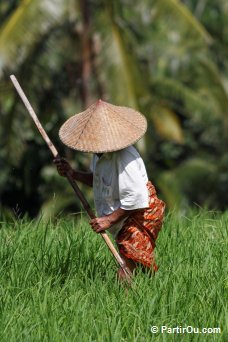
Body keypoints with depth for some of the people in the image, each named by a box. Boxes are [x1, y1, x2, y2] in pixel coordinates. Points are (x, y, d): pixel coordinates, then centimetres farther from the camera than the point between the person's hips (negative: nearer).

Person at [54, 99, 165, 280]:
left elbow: (136, 198, -29)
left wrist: (110, 219, -22)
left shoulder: (124, 159, -29)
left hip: (141, 215, -10)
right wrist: (72, 173, 4)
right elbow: (98, 180, 18)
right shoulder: (102, 152, 1)